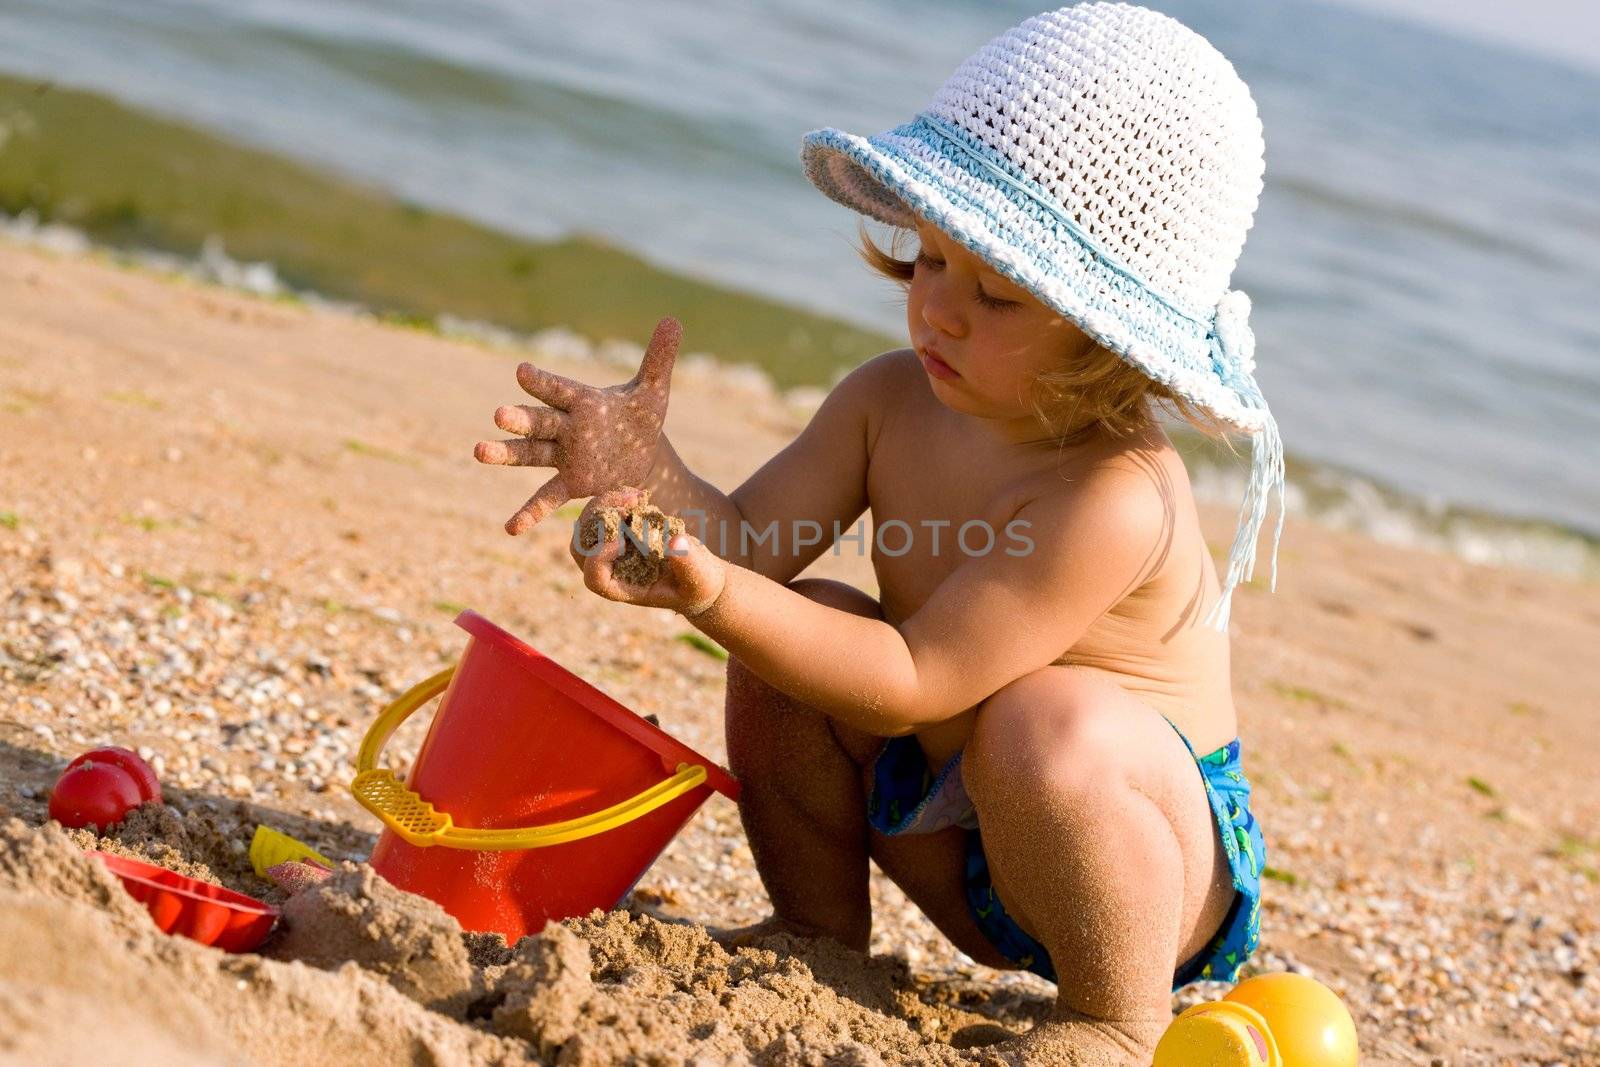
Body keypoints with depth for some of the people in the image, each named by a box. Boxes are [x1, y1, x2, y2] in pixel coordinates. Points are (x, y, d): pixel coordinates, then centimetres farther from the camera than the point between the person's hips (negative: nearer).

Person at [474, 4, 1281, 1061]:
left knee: (1048, 726, -38)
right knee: (800, 619, -9)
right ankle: (818, 925, 9)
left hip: (1158, 860, -6)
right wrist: (653, 473, -33)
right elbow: (751, 537, -13)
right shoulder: (893, 400, -9)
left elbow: (912, 682, -33)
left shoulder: (1114, 498, -33)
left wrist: (715, 596, -43)